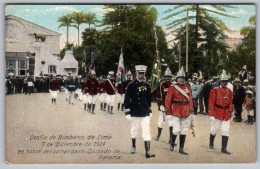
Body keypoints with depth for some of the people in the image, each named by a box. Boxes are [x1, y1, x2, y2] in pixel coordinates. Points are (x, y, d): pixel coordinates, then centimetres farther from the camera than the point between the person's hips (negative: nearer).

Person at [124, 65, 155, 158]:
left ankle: (147, 152, -7)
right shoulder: (131, 85, -6)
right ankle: (133, 146, 36)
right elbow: (127, 99, -6)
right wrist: (127, 112, -10)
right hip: (135, 112, -2)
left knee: (146, 131, -4)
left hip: (145, 112, 2)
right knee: (134, 129, 14)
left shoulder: (146, 85, 6)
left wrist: (149, 110, 18)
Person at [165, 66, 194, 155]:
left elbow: (190, 100, 12)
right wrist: (167, 112, -8)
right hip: (175, 111, -4)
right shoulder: (172, 88, -3)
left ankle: (181, 149, 15)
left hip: (185, 113, 4)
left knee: (184, 131, 6)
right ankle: (172, 143, 19)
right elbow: (168, 100, -4)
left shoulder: (188, 88, 8)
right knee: (176, 130, -9)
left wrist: (191, 112, 10)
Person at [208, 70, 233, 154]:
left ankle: (224, 148, 6)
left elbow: (230, 103, 16)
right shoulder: (215, 90, -6)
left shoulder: (229, 91, 8)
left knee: (226, 131, 1)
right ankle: (211, 143, 34)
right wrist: (211, 114, -12)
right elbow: (211, 103, -8)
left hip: (226, 114, 4)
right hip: (217, 113, -4)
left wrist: (230, 112, 12)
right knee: (214, 129, 9)